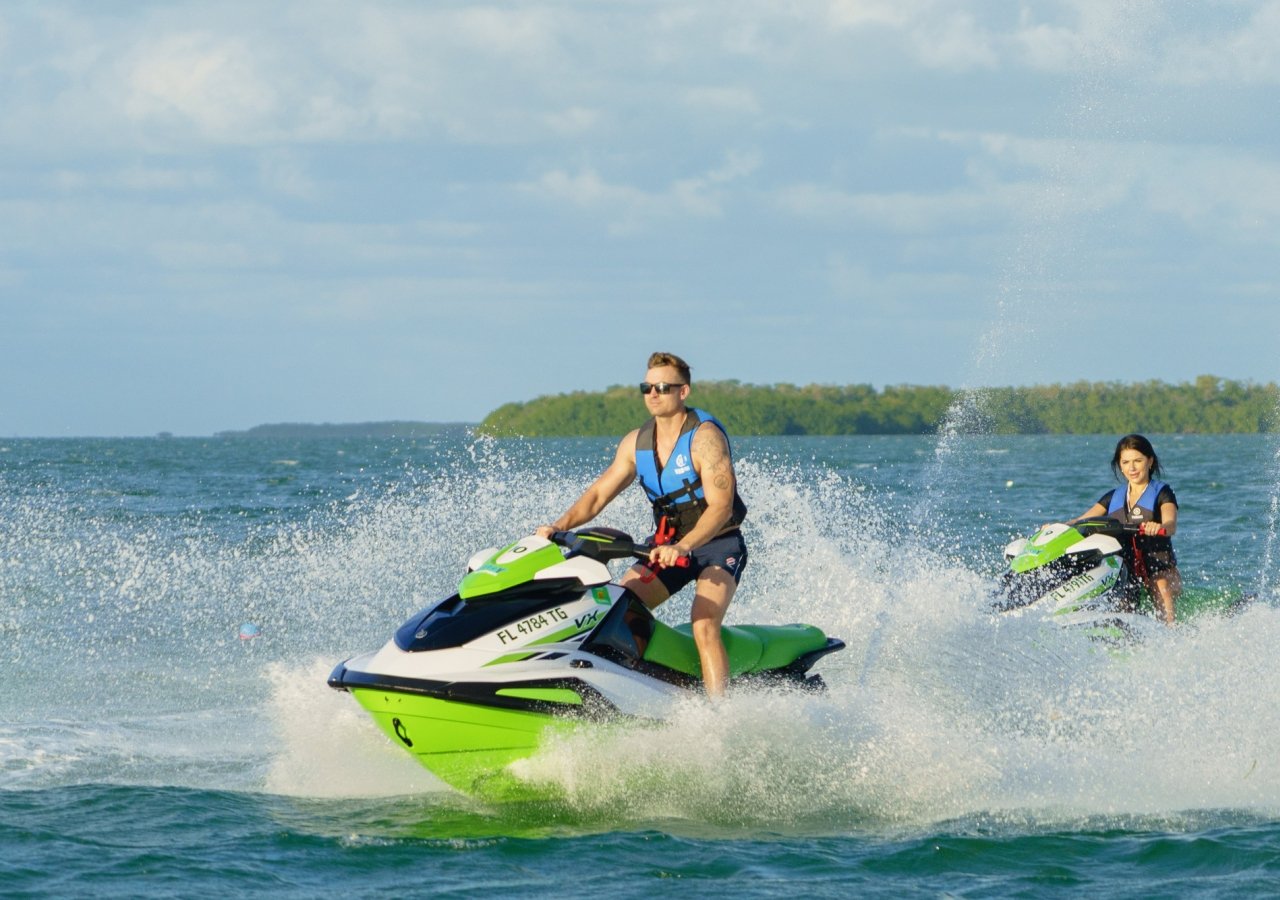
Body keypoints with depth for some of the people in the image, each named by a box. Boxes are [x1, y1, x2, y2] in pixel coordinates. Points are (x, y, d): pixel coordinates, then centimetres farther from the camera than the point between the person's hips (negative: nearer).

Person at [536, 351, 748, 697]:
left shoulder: (705, 437, -17)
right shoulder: (636, 442, 3)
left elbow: (721, 507, -25)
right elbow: (598, 494, 2)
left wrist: (683, 547, -40)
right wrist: (560, 525, -17)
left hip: (718, 544, -7)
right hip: (666, 545, 7)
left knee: (703, 625, -28)